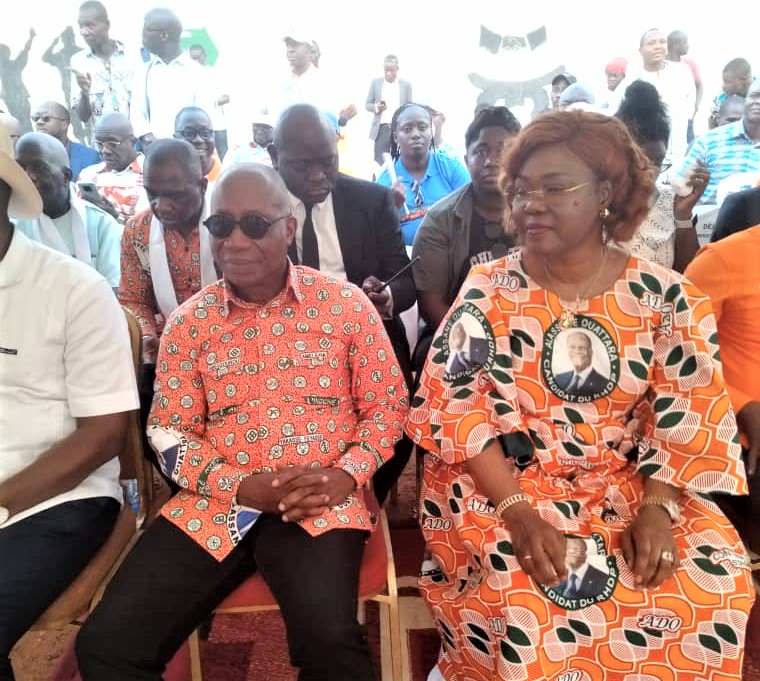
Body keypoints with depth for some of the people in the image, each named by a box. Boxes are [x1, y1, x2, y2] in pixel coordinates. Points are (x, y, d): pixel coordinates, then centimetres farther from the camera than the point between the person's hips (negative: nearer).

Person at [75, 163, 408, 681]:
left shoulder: (346, 304, 0)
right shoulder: (189, 322, 5)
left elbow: (387, 406, 5)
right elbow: (169, 432, 6)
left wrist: (346, 475, -12)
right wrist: (242, 486, -10)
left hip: (320, 505, -2)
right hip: (214, 505, 3)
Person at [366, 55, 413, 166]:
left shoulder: (406, 85, 6)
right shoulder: (376, 83, 6)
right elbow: (367, 104, 10)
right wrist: (376, 107, -12)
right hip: (382, 128, 0)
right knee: (379, 161, -2)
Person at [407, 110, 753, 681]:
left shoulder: (669, 299, -2)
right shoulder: (487, 290, -5)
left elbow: (689, 424, 0)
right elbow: (456, 407, -10)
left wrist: (656, 509, -16)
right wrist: (517, 510, -20)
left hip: (630, 488, 3)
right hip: (498, 487, -2)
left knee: (711, 587, -18)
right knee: (527, 598, -27)